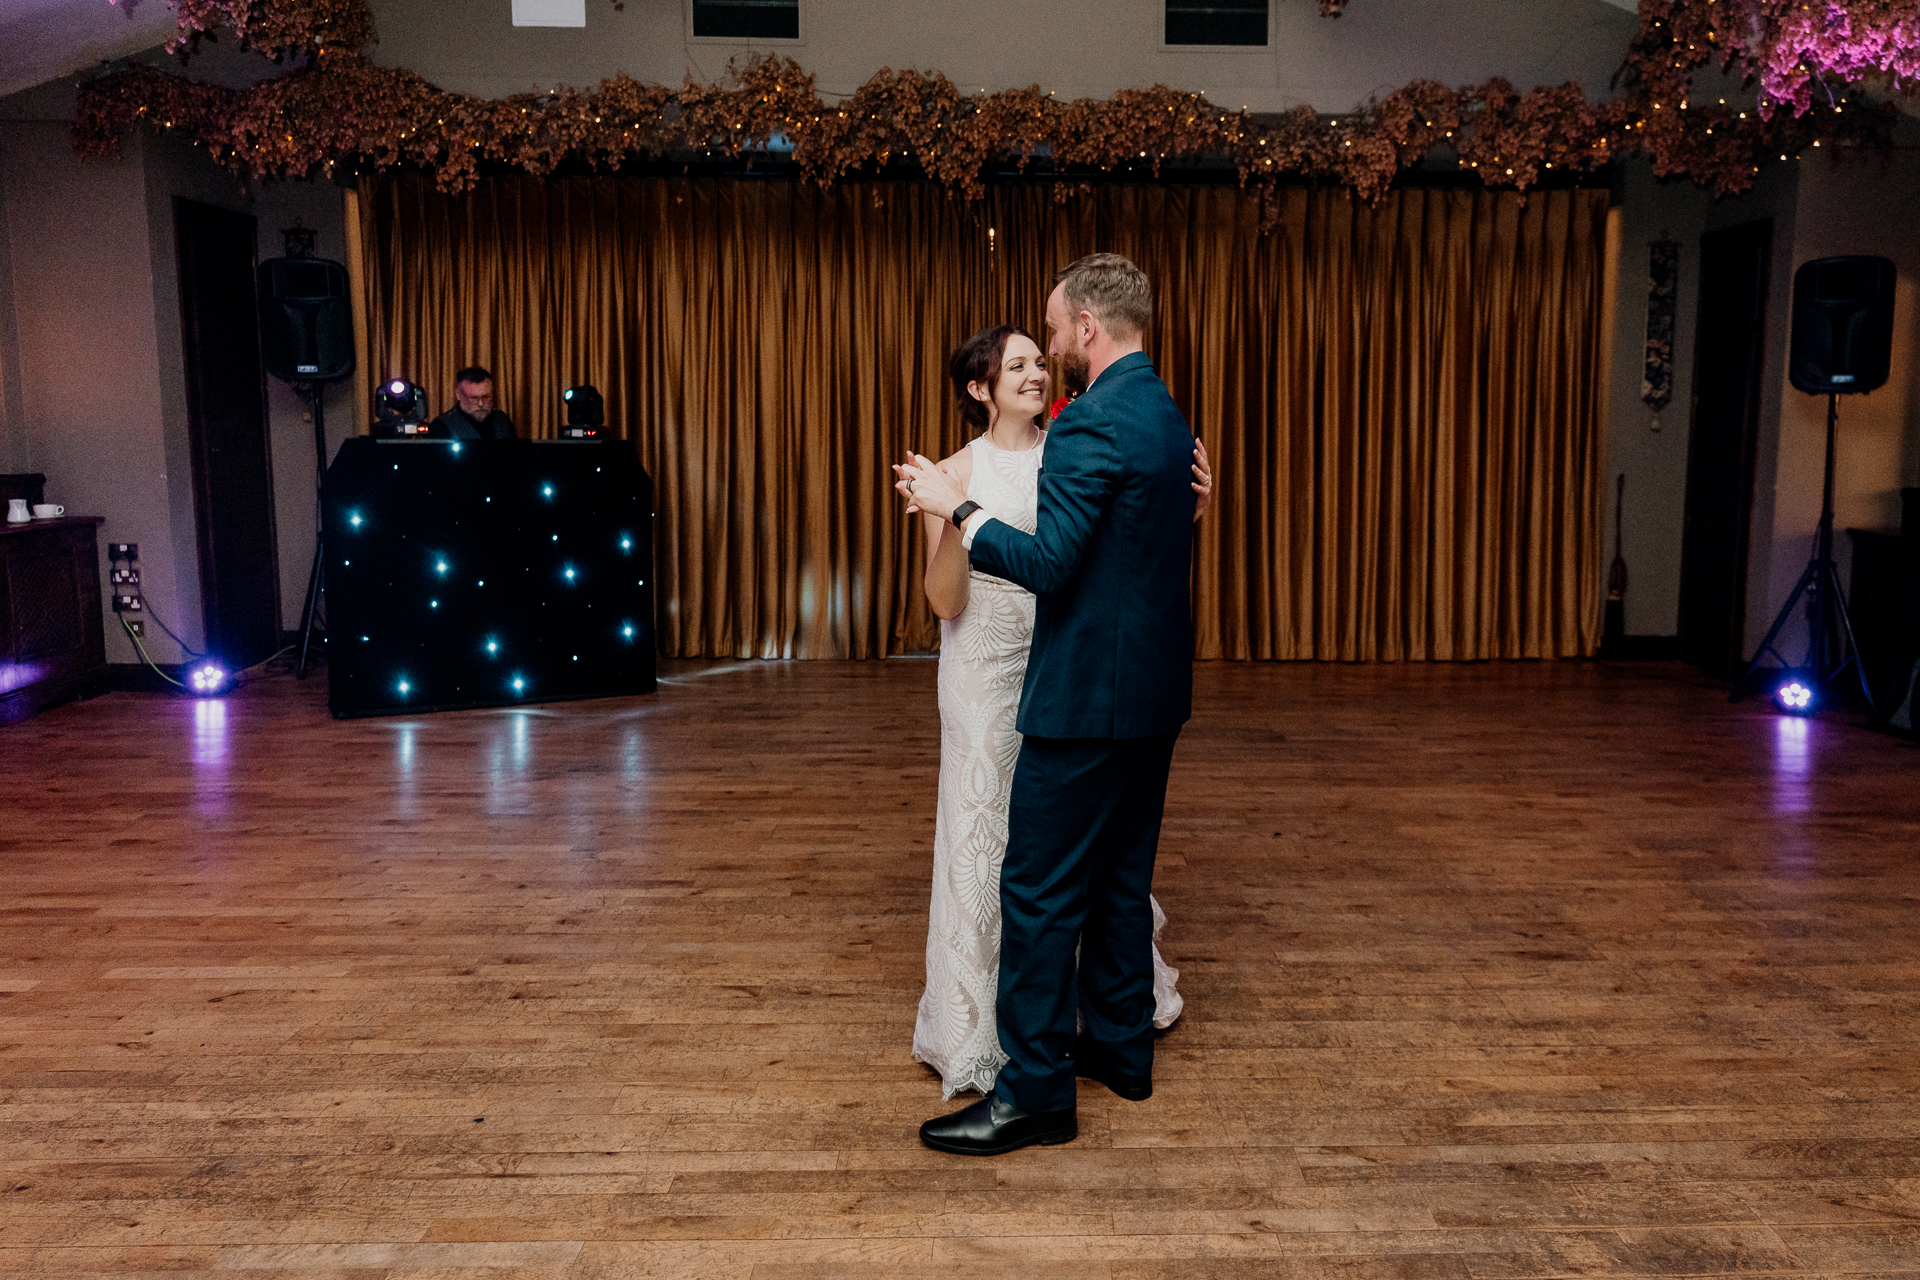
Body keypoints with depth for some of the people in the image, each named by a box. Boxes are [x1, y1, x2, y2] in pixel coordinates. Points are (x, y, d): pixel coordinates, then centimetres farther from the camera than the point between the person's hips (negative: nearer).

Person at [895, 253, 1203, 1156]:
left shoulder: (1092, 426, -18)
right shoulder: (1168, 417, 12)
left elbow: (1048, 562, -24)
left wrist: (955, 508, -12)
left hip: (1087, 697, -10)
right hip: (1154, 691, 10)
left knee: (1040, 889, -2)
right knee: (1120, 876, 19)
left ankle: (1035, 1090, 6)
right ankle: (1121, 1045, 31)